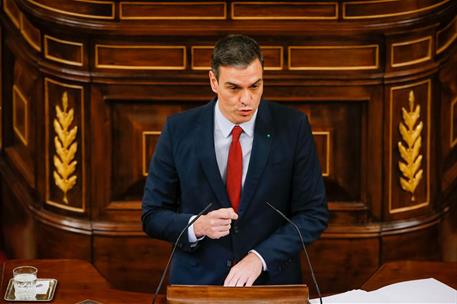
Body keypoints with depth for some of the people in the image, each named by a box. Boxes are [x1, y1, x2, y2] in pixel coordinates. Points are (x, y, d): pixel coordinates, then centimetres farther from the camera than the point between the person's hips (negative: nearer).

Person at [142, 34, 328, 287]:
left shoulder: (292, 127, -3)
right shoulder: (179, 130, -2)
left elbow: (314, 214, 0)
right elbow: (152, 216, 4)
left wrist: (260, 258, -12)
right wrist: (197, 226, -15)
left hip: (272, 279, 0)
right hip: (197, 283, 0)